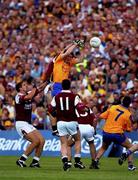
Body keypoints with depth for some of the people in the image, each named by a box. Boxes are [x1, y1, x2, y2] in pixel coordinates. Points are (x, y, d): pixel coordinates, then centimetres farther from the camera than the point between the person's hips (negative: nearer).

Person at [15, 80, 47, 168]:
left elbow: (41, 88, 9)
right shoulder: (18, 96, -11)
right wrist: (36, 88, -22)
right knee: (36, 141, -19)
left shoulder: (29, 93, 12)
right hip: (21, 123, -8)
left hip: (29, 124, 8)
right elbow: (28, 97, -32)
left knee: (42, 140, -4)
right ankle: (21, 160, -11)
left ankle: (35, 162, 1)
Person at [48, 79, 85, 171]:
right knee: (78, 140, 18)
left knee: (63, 143, 4)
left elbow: (51, 110, 4)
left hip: (60, 122, 2)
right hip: (72, 121, -2)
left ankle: (65, 161, -18)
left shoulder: (56, 97, 3)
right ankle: (77, 160, 12)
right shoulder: (74, 96, -7)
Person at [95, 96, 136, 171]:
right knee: (130, 147, 17)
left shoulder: (112, 107, 1)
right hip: (117, 134, -3)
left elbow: (102, 116, 2)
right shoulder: (128, 114, -5)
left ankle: (95, 161, 14)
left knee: (103, 148, 29)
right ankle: (130, 165, 6)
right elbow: (128, 129, 2)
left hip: (106, 133, 3)